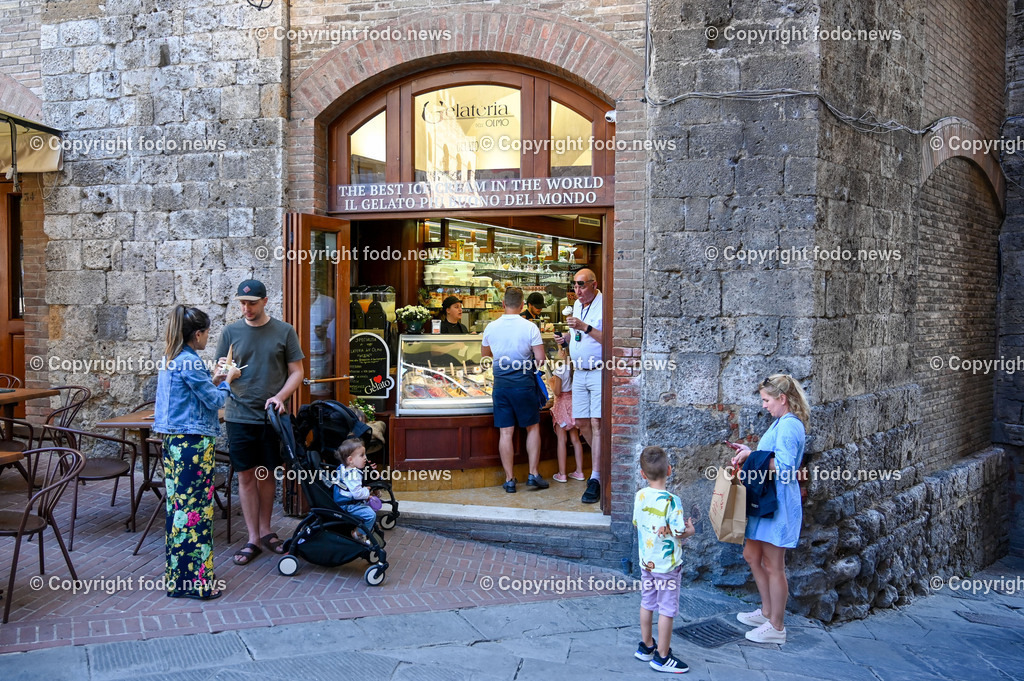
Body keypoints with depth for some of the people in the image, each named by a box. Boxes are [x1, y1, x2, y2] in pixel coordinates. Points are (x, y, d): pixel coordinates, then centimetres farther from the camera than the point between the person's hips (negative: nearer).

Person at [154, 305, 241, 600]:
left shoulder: (170, 360, 13)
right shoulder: (190, 362, -16)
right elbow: (215, 401, -10)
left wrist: (214, 381, 15)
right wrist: (227, 381, 6)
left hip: (174, 440, 10)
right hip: (193, 442, -10)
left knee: (179, 503, 13)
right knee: (196, 506, -5)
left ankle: (178, 576, 22)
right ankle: (196, 579, 1)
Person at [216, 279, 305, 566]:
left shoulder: (284, 331, 1)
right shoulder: (231, 332, 4)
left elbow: (297, 372, 2)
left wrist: (280, 396, -13)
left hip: (271, 416, 0)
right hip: (240, 415, 0)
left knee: (268, 475, 10)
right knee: (246, 476, 4)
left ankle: (265, 530, 26)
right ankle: (253, 539, 13)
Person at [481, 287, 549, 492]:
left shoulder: (491, 327, 1)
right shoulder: (530, 327, -9)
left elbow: (484, 353, 18)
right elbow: (541, 359, -10)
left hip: (501, 384, 2)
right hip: (524, 383, -2)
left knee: (505, 432, 5)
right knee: (533, 428, 13)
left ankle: (509, 480, 8)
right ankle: (533, 474, 11)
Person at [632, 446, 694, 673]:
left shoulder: (640, 496, -4)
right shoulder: (671, 500, -22)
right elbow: (679, 534, -19)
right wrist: (690, 529, 3)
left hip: (646, 561, 6)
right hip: (667, 565, -6)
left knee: (647, 604, 19)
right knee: (666, 610, 5)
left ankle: (646, 646, 33)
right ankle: (662, 657, 14)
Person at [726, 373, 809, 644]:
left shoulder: (789, 425, -19)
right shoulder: (782, 422, 14)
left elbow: (784, 468, -27)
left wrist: (751, 455, -20)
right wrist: (748, 452, 11)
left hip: (778, 503, -11)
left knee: (773, 566, 2)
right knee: (752, 555, 19)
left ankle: (776, 626, 16)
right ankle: (767, 612, 34)